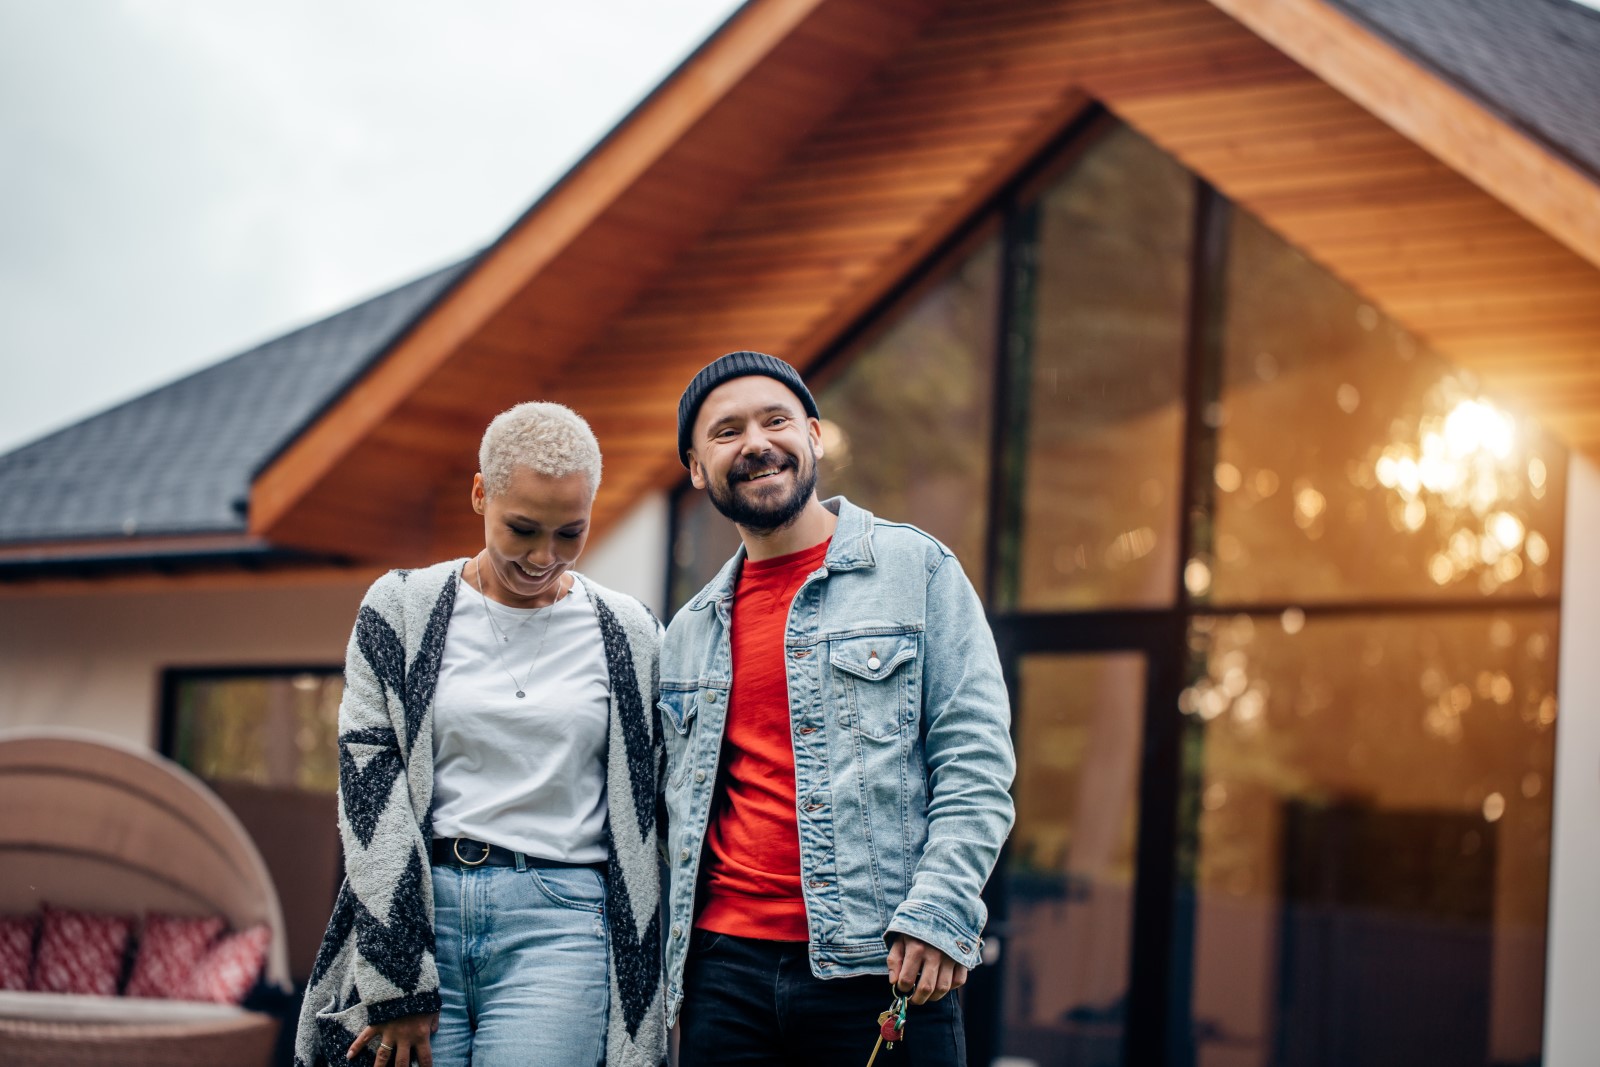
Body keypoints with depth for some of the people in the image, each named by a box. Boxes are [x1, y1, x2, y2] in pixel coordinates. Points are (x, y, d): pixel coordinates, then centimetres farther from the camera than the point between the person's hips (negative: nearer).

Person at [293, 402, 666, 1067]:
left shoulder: (628, 636, 7)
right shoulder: (401, 610, 5)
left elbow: (645, 821, 10)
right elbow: (370, 788, -2)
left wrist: (643, 984, 5)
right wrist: (397, 986, -9)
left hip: (559, 926, 0)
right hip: (415, 910, 0)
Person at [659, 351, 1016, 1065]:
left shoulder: (917, 570, 4)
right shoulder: (689, 631, 17)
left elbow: (975, 759, -3)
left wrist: (937, 912, -14)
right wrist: (669, 973, 12)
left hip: (880, 973, -4)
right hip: (724, 969, 4)